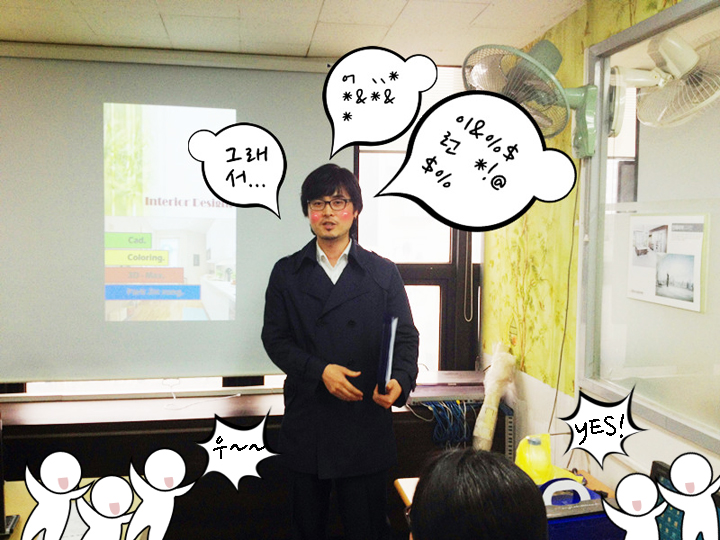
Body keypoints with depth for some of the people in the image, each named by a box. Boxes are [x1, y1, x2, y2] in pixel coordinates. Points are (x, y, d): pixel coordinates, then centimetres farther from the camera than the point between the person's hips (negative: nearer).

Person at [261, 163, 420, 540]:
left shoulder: (383, 273, 4)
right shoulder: (286, 273, 6)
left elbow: (405, 337, 1)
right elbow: (275, 339, 1)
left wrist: (399, 381, -19)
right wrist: (319, 370, -14)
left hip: (367, 423, -1)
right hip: (305, 422, 1)